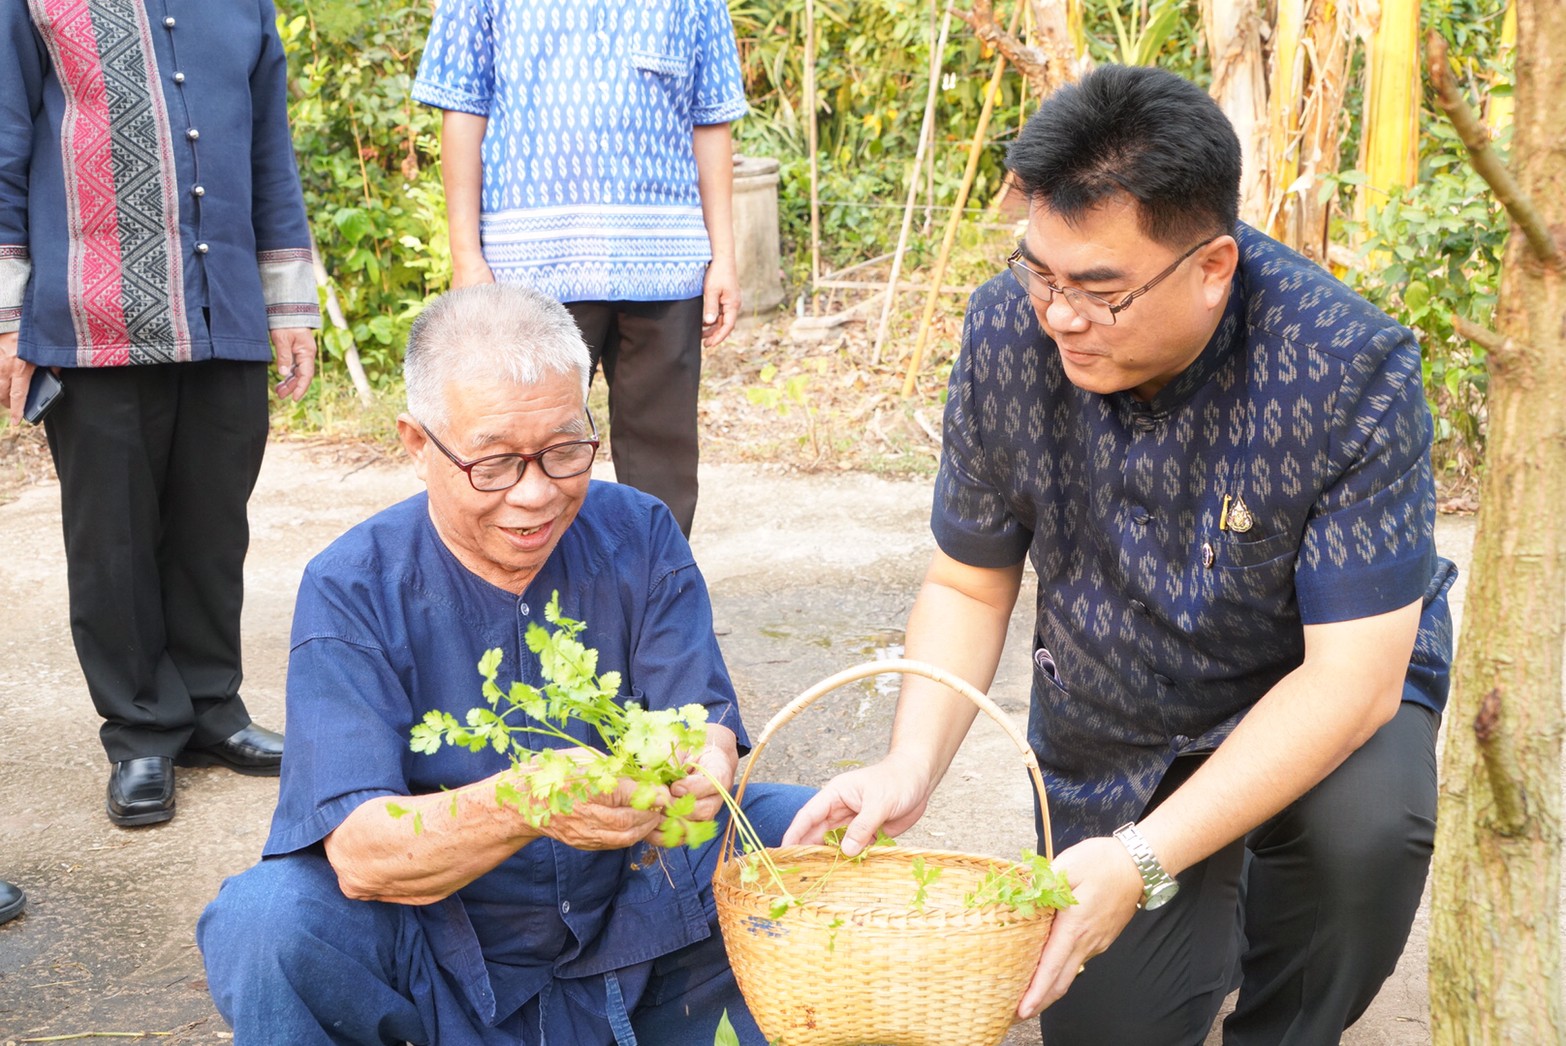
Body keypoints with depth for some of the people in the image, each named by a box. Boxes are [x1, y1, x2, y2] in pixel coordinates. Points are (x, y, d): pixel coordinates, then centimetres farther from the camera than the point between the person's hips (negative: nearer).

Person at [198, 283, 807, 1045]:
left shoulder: (640, 538, -3)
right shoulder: (351, 590, -12)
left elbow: (706, 723, -9)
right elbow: (359, 855, -21)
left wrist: (699, 762, -36)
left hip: (640, 936, 3)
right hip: (445, 974, -2)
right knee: (263, 920, -30)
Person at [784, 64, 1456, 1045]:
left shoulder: (1352, 370, -31)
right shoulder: (1007, 331, -19)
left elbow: (1353, 673, -31)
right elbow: (969, 584, -7)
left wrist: (1144, 861, -40)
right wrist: (911, 765, -25)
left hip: (1320, 686, -3)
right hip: (1109, 725, 3)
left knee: (1364, 829, -35)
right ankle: (1216, 918, 33)